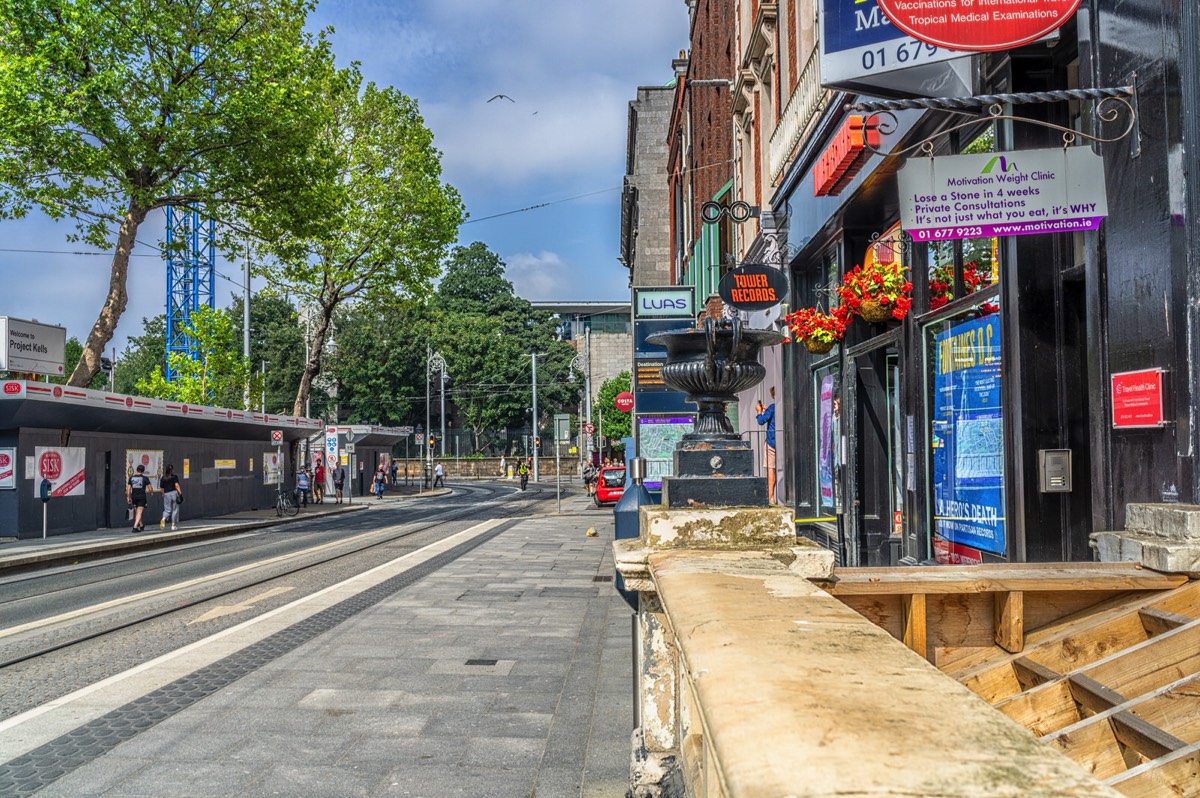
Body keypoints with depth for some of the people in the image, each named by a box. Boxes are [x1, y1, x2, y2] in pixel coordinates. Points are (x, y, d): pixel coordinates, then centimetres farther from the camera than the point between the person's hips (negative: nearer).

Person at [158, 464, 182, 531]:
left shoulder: (163, 478, 9)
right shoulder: (174, 477, -2)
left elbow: (161, 488, 12)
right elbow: (176, 485, -13)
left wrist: (163, 494, 26)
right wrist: (180, 493, -11)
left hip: (166, 494, 3)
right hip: (174, 493, -3)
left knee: (167, 510, 9)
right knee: (175, 510, 6)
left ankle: (163, 519, -22)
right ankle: (173, 525, 6)